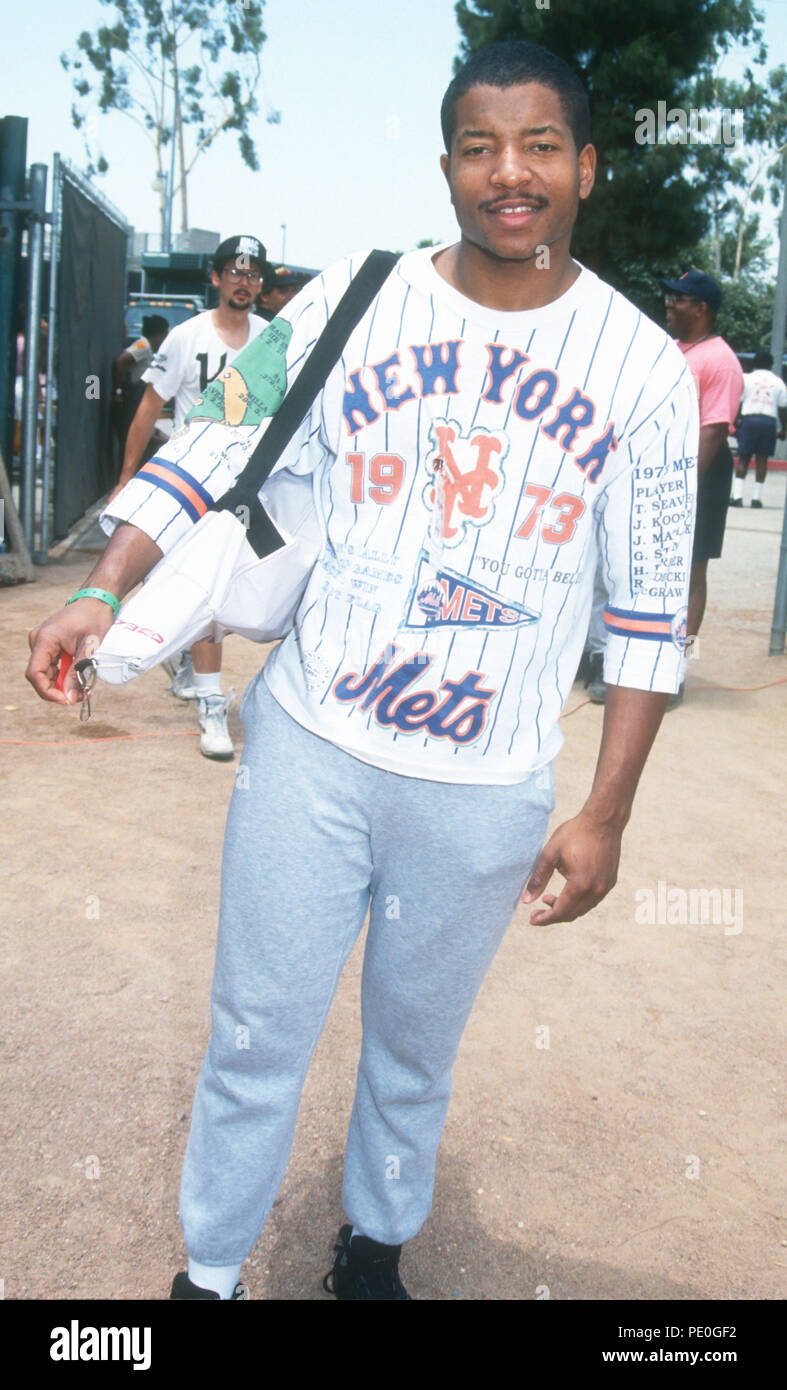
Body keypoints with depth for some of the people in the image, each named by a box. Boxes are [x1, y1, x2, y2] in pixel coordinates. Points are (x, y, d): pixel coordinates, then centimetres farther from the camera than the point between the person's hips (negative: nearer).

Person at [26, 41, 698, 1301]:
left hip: (486, 794, 0)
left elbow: (650, 613, -1)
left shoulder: (644, 369, -3)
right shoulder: (350, 301, -2)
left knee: (416, 1044, 18)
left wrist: (606, 812, -3)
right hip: (310, 747, 0)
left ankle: (375, 1245, 47)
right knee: (257, 1033, 10)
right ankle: (209, 1269, 36)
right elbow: (217, 451, 2)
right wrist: (103, 593, -12)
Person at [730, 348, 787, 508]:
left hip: (749, 418, -1)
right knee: (762, 459, 5)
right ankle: (756, 497, 4)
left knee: (743, 458, 1)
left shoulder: (747, 378, 5)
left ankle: (737, 496, -9)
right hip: (769, 421, 1)